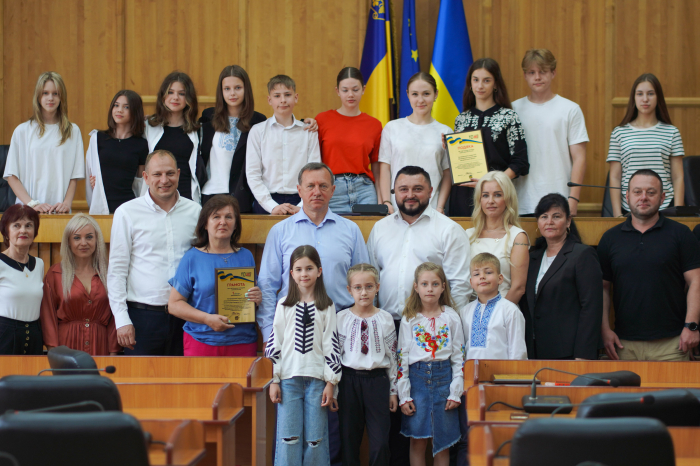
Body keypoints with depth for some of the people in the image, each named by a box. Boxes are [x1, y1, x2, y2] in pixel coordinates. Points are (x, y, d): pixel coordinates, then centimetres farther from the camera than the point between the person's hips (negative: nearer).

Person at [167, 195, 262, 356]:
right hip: (202, 342, -2)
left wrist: (258, 299, -6)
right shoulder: (192, 258, 3)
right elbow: (174, 305, -1)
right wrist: (207, 319, -13)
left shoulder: (246, 257, 12)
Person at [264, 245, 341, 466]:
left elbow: (331, 345, 3)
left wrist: (331, 383, -2)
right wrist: (274, 380, 1)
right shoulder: (284, 306, 7)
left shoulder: (326, 307, 5)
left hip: (317, 378, 0)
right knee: (288, 438, -3)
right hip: (289, 377, 1)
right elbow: (274, 344, 6)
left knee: (315, 439, 0)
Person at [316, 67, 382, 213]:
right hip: (332, 190, -1)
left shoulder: (374, 125, 9)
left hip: (364, 190, 1)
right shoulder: (323, 119, 5)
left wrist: (381, 200, 3)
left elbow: (376, 167, 11)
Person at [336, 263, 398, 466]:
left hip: (377, 380, 0)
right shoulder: (341, 319, 2)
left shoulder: (385, 319, 4)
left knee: (381, 442, -3)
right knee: (349, 440, 5)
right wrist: (333, 388, 1)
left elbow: (392, 356, 7)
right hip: (349, 379, 0)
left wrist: (393, 390, 6)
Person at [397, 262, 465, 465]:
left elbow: (459, 356, 3)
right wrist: (404, 395, -4)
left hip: (444, 378, 0)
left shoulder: (451, 317, 2)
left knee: (443, 441, 4)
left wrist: (455, 392, -3)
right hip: (417, 378, 0)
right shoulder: (409, 319, 2)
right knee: (418, 440, 1)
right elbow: (402, 357, 1)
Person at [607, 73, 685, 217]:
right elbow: (614, 178, 5)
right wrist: (617, 214, -3)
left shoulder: (672, 133, 7)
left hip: (665, 209, 0)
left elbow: (678, 178, 6)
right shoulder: (619, 133, 6)